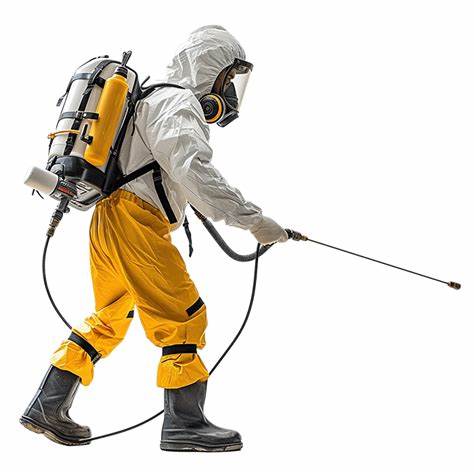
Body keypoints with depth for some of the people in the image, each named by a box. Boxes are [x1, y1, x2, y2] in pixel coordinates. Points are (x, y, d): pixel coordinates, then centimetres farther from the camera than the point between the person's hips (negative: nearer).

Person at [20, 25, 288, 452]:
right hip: (135, 226, -10)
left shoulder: (155, 100, 23)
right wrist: (252, 219, -28)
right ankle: (185, 423, 1)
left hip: (108, 222, 10)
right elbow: (194, 171, -25)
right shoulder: (179, 104, -10)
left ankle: (48, 407, 22)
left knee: (110, 319, 18)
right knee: (183, 317, -5)